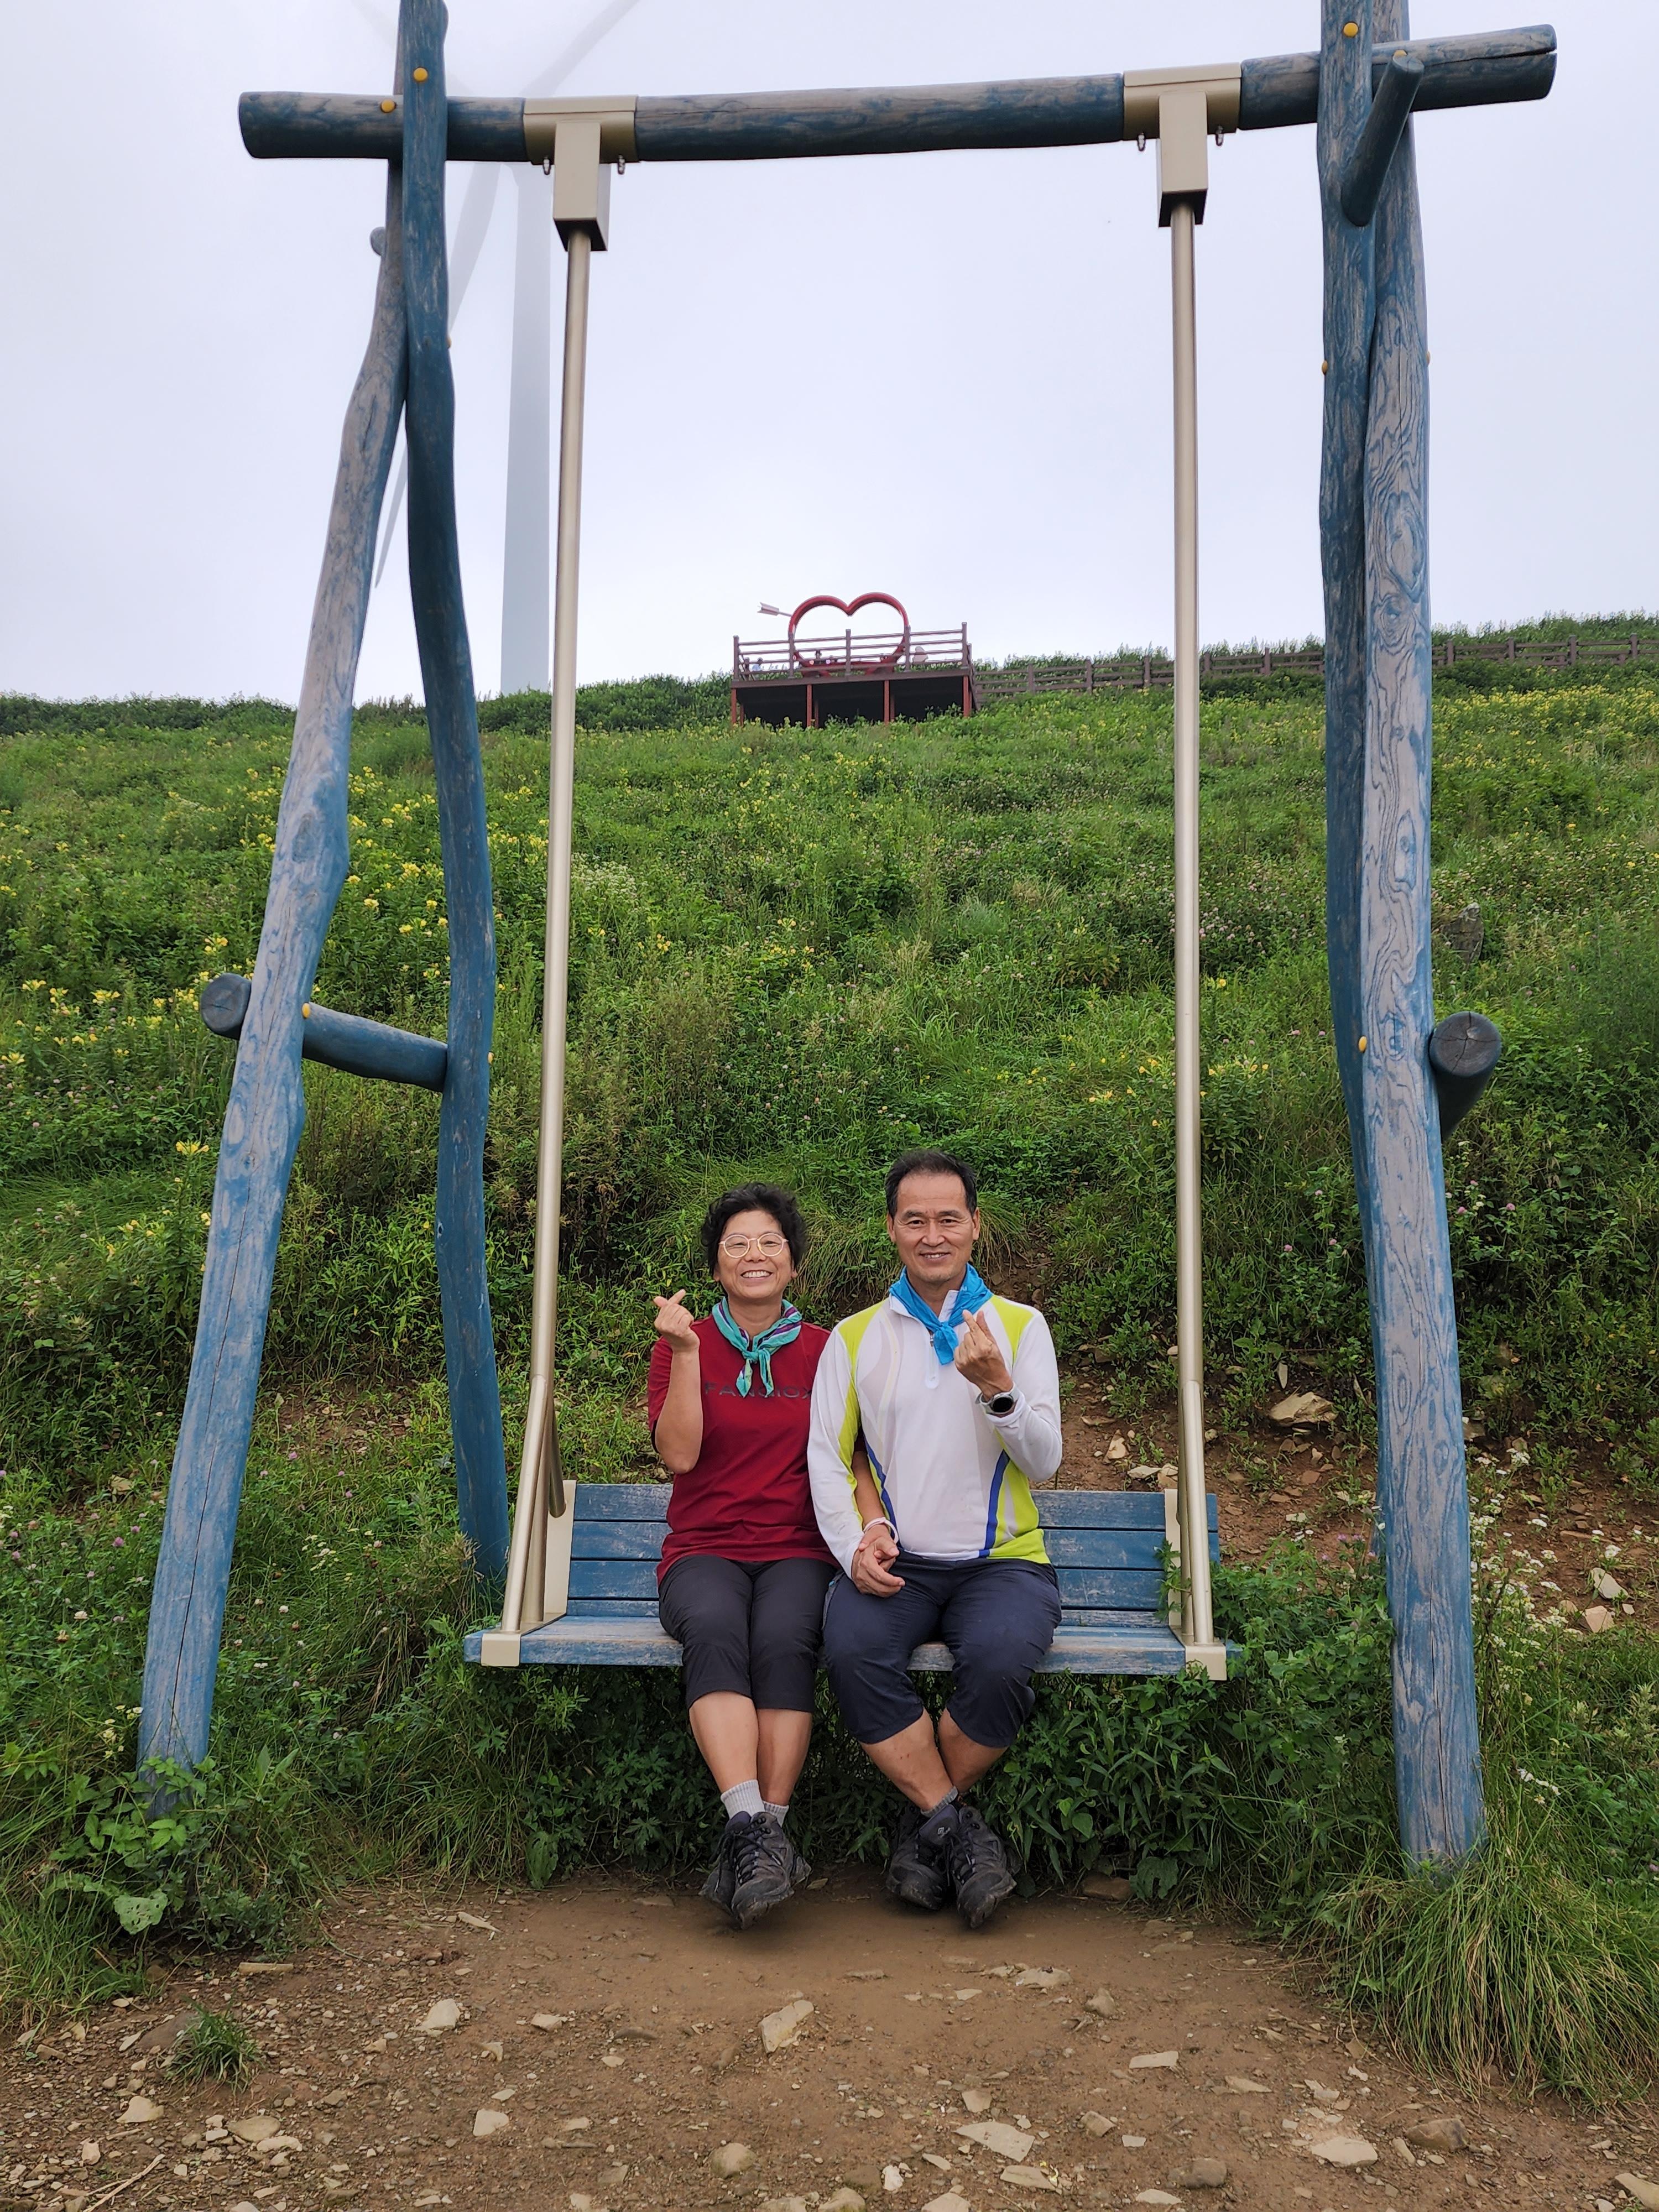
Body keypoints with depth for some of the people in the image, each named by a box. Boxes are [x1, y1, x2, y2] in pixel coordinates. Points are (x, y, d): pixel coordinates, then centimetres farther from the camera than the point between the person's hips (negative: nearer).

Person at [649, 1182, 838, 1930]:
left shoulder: (825, 1352, 13)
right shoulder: (684, 1345, 11)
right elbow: (679, 1454, -2)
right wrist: (686, 1354, -10)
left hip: (798, 1552, 0)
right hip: (704, 1551, 0)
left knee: (783, 1640, -33)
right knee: (714, 1631, -34)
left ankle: (763, 1835, -29)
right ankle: (751, 1827, -40)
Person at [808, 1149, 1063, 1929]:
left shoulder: (1020, 1326, 8)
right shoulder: (854, 1338, 12)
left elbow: (1044, 1463, 0)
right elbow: (827, 1456, 8)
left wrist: (997, 1388, -18)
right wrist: (857, 1544, -10)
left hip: (1001, 1560, -1)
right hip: (895, 1564, 1)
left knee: (998, 1658, -32)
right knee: (852, 1651, -31)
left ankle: (925, 1822, -6)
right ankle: (958, 1829, -14)